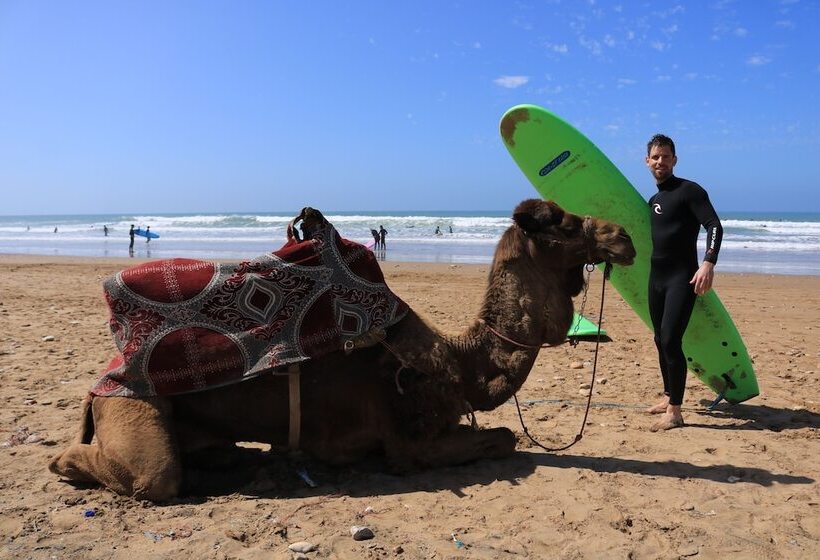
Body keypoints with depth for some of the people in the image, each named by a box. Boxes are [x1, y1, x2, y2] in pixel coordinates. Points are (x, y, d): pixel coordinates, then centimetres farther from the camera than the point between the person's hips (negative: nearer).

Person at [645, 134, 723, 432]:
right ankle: (669, 397, 30)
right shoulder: (654, 200, 16)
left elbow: (714, 226, -16)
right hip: (657, 277, 8)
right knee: (661, 340, 14)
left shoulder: (689, 191, -7)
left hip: (682, 278, -8)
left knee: (671, 340, -15)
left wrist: (708, 263, -29)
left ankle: (675, 412, -7)